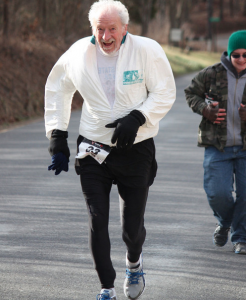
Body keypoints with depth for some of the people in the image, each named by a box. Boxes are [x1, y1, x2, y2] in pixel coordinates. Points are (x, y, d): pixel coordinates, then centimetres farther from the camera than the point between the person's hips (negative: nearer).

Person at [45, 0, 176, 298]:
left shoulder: (148, 50, -9)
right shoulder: (78, 53, -3)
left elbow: (165, 93, -2)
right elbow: (56, 88, 13)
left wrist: (137, 118, -18)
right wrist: (57, 137, 8)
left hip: (135, 150, -1)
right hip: (93, 151, 1)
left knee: (132, 227, 5)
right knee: (97, 224, -5)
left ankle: (134, 263, 40)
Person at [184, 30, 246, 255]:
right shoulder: (212, 74, -1)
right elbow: (191, 93, 14)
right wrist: (205, 109, -6)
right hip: (218, 146, 0)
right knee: (217, 193, -9)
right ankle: (224, 223, 25)